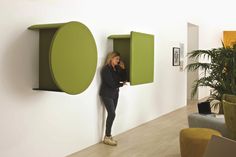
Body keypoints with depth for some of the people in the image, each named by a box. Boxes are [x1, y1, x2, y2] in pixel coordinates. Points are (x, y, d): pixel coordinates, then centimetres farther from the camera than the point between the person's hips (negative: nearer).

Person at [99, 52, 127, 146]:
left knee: (111, 114, 3)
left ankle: (108, 135, 9)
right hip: (107, 94, -7)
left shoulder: (117, 68, 8)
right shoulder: (106, 69, -14)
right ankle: (107, 137, -5)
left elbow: (123, 79, 5)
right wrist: (121, 84, -3)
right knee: (112, 114, -13)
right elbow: (111, 83, -19)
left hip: (115, 94, 7)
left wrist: (123, 69, -5)